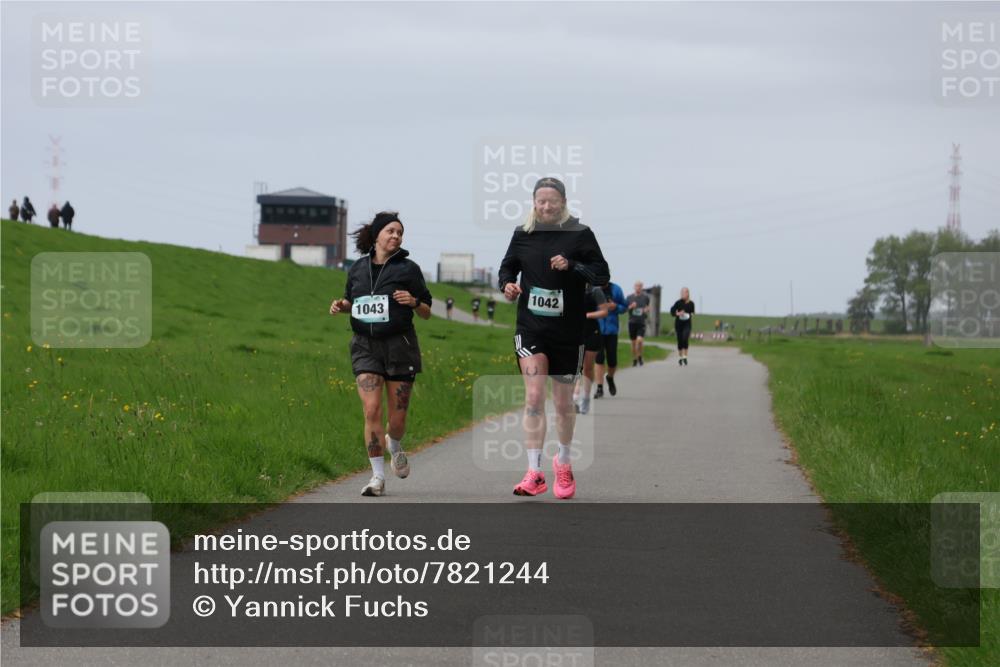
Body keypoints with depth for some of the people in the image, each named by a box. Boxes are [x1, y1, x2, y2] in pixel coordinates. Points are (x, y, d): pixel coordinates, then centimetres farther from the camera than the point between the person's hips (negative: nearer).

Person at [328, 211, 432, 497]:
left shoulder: (408, 269, 0)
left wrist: (414, 302, -16)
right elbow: (352, 300, 24)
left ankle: (394, 445, 39)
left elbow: (427, 313, 5)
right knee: (371, 410, -13)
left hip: (399, 346, -1)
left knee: (397, 419, 2)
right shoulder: (358, 268, 8)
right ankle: (378, 476, -5)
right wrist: (340, 305, 2)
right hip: (366, 347, 1)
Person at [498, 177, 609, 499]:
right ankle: (534, 473, -12)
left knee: (564, 402, 11)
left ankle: (564, 463, 35)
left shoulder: (579, 234, -4)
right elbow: (507, 267, 16)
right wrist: (507, 284, -6)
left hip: (568, 330, -1)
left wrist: (571, 266, -21)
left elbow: (602, 275, -6)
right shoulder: (522, 234, 3)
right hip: (530, 327, 1)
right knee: (533, 397, -12)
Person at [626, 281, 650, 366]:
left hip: (641, 323, -1)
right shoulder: (629, 297, 2)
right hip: (632, 322, 1)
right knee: (633, 342, 8)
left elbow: (648, 307, 17)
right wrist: (631, 307, -13)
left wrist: (647, 309, -6)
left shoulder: (645, 297, 1)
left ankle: (640, 357, 6)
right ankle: (634, 359, 24)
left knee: (639, 340, -18)